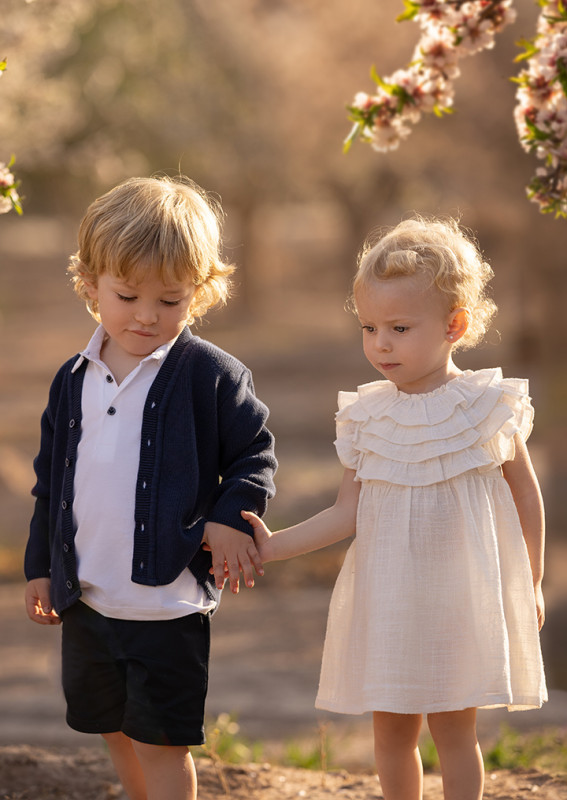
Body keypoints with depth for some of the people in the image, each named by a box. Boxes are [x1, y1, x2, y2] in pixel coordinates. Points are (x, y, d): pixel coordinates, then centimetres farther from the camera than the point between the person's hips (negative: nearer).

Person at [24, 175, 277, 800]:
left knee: (160, 742, -1)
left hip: (167, 601, -5)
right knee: (116, 730, 18)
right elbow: (51, 481, 14)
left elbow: (254, 455, -3)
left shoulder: (211, 375, -10)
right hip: (86, 597, 5)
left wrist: (230, 518, -18)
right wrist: (41, 566, 16)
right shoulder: (73, 381, 5)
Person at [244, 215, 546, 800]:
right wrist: (273, 546, -8)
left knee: (452, 729, 2)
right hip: (386, 603, 3)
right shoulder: (366, 417, 0)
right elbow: (348, 513, 2)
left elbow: (526, 495, 4)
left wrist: (531, 585, 8)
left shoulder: (489, 407, -7)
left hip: (463, 597, -3)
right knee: (391, 731, 9)